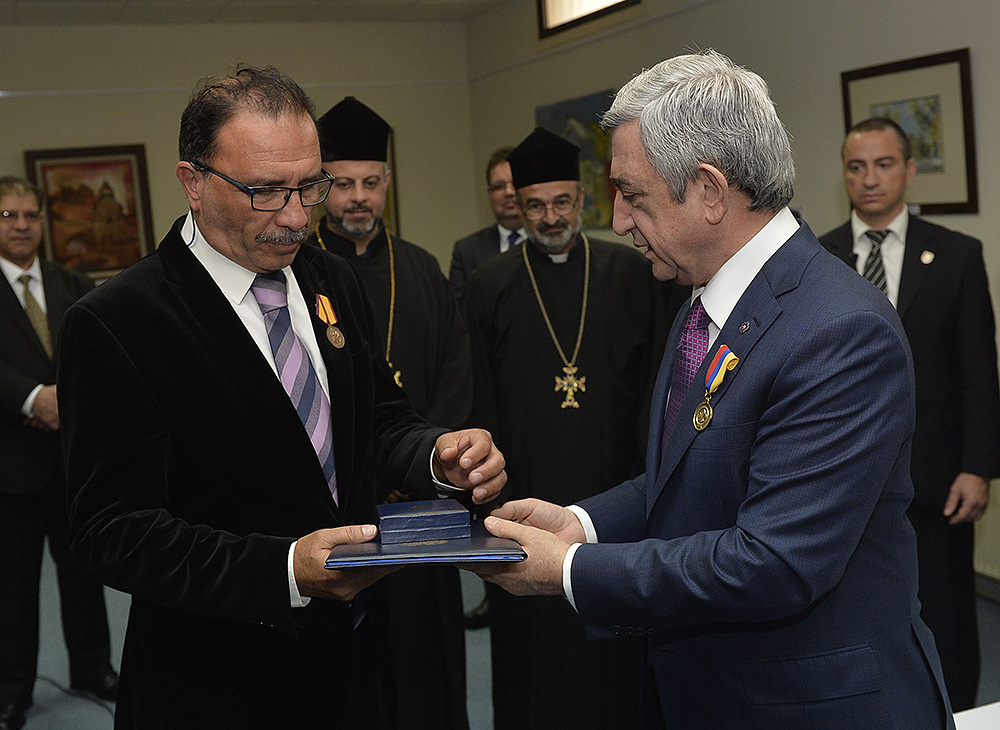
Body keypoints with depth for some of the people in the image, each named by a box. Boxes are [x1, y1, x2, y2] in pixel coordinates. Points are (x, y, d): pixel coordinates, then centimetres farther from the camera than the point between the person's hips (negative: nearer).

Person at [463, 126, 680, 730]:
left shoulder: (631, 273, 4)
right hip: (526, 495, 0)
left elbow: (655, 380, 4)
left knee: (614, 651, 10)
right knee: (533, 642, 8)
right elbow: (481, 402, 4)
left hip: (614, 490, 1)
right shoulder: (490, 286, 3)